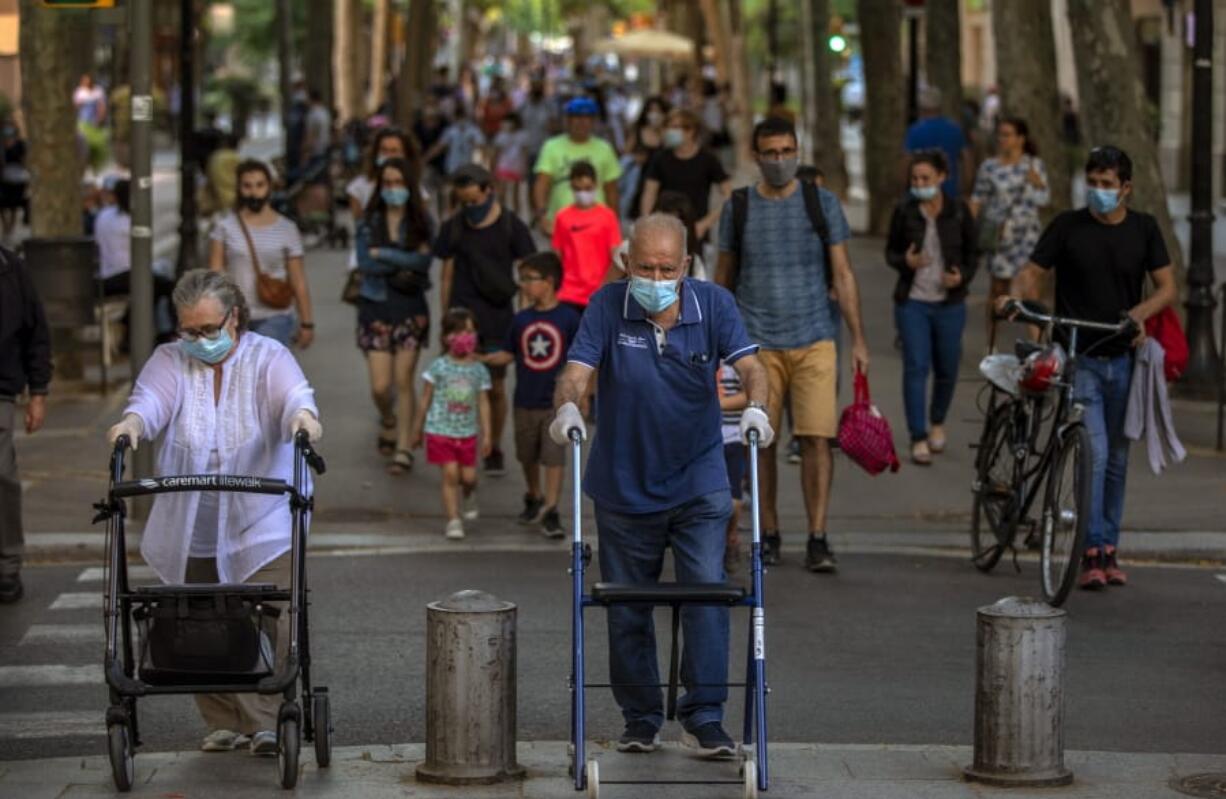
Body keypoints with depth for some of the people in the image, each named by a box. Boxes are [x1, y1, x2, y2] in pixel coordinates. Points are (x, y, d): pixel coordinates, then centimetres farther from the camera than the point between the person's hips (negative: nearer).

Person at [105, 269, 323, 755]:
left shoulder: (267, 358, 1)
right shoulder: (170, 361, 6)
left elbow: (293, 395, -18)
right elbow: (151, 399, -13)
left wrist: (302, 416, -42)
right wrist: (132, 423, -37)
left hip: (261, 528, -2)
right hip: (189, 531, 2)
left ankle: (265, 723, -5)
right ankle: (222, 723, 14)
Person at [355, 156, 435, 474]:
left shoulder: (421, 223, 1)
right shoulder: (368, 223, 2)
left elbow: (425, 261, -14)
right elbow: (364, 264, -11)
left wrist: (383, 254, -14)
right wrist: (406, 263, -15)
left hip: (410, 308, -1)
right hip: (376, 308, 1)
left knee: (403, 381, -2)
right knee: (380, 385, -2)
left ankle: (404, 448, 5)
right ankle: (388, 422, 31)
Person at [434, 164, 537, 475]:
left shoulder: (510, 226, -1)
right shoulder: (454, 227, 4)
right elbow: (447, 277, 9)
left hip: (498, 320, -1)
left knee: (496, 388, 6)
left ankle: (494, 449, 21)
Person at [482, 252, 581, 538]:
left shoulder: (568, 317, -9)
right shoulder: (522, 320, 2)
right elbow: (508, 354, 8)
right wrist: (479, 359, -3)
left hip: (556, 401, -4)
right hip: (526, 402, 4)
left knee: (554, 456, -7)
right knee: (528, 456, 17)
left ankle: (550, 511, -5)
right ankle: (534, 498, 37)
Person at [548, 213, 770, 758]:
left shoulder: (713, 305, -4)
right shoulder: (608, 306, -7)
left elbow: (748, 365, -15)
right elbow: (577, 369, -16)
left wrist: (756, 406, -37)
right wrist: (567, 407, -38)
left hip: (698, 485, 0)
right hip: (623, 485, 1)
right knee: (627, 611, 8)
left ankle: (704, 716, -7)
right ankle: (640, 719, 22)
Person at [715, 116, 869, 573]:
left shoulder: (822, 204, 5)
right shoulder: (738, 207, 7)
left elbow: (842, 275, 6)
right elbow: (724, 278, 13)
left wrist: (858, 339, 1)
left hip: (814, 341, -1)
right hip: (756, 342, 1)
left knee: (817, 437, -9)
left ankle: (817, 539, -6)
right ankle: (768, 535, 15)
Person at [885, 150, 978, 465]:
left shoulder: (959, 212, 0)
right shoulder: (904, 211, -1)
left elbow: (972, 254, 8)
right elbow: (890, 251, 7)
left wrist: (962, 276, -12)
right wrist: (905, 261, -15)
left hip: (950, 302, 1)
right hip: (912, 301, -1)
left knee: (946, 368, 9)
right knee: (915, 367, -7)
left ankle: (937, 422, 35)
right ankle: (918, 438, -4)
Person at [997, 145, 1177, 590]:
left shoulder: (1143, 229, 5)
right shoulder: (1068, 226, -1)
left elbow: (1168, 287, 3)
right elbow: (1032, 273, -1)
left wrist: (1141, 312, -16)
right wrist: (1015, 297, -22)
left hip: (1123, 358, 3)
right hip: (1078, 358, -3)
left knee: (1117, 459, 11)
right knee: (1093, 452, -15)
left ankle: (1110, 550, 20)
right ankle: (1092, 553, -14)